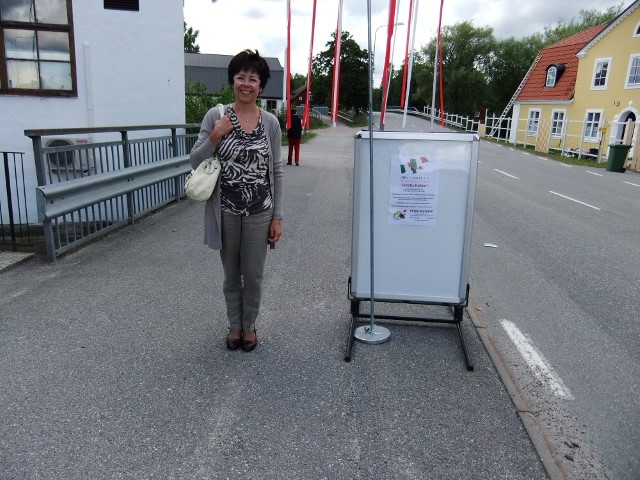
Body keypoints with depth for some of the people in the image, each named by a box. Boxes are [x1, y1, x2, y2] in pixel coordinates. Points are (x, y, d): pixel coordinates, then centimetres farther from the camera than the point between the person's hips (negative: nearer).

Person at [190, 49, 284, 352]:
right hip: (226, 211, 0)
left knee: (253, 276, 11)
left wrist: (277, 217, -1)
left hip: (259, 212, 1)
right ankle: (234, 326, 36)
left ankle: (249, 326, 34)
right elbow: (195, 162, -1)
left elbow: (277, 172, 2)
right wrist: (214, 137, -18)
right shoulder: (216, 116, -3)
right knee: (232, 275, 15)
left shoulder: (270, 122, 0)